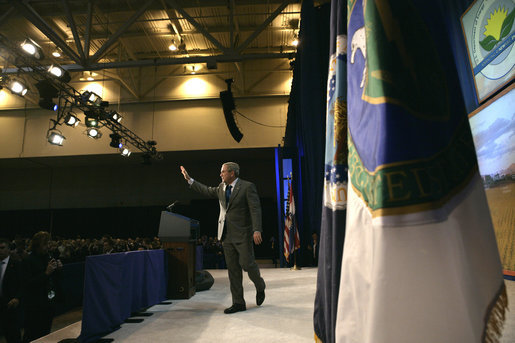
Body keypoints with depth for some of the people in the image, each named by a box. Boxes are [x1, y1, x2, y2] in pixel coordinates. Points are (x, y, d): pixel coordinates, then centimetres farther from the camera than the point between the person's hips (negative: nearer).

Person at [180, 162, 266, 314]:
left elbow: (255, 209, -14)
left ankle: (260, 286, 27)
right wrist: (189, 180, 30)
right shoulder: (221, 187, 11)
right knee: (232, 268, 7)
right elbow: (208, 191, 29)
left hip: (242, 233, -6)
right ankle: (238, 302, 16)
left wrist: (257, 230, -25)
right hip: (226, 234, 6)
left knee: (247, 264, -5)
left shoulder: (247, 187, -9)